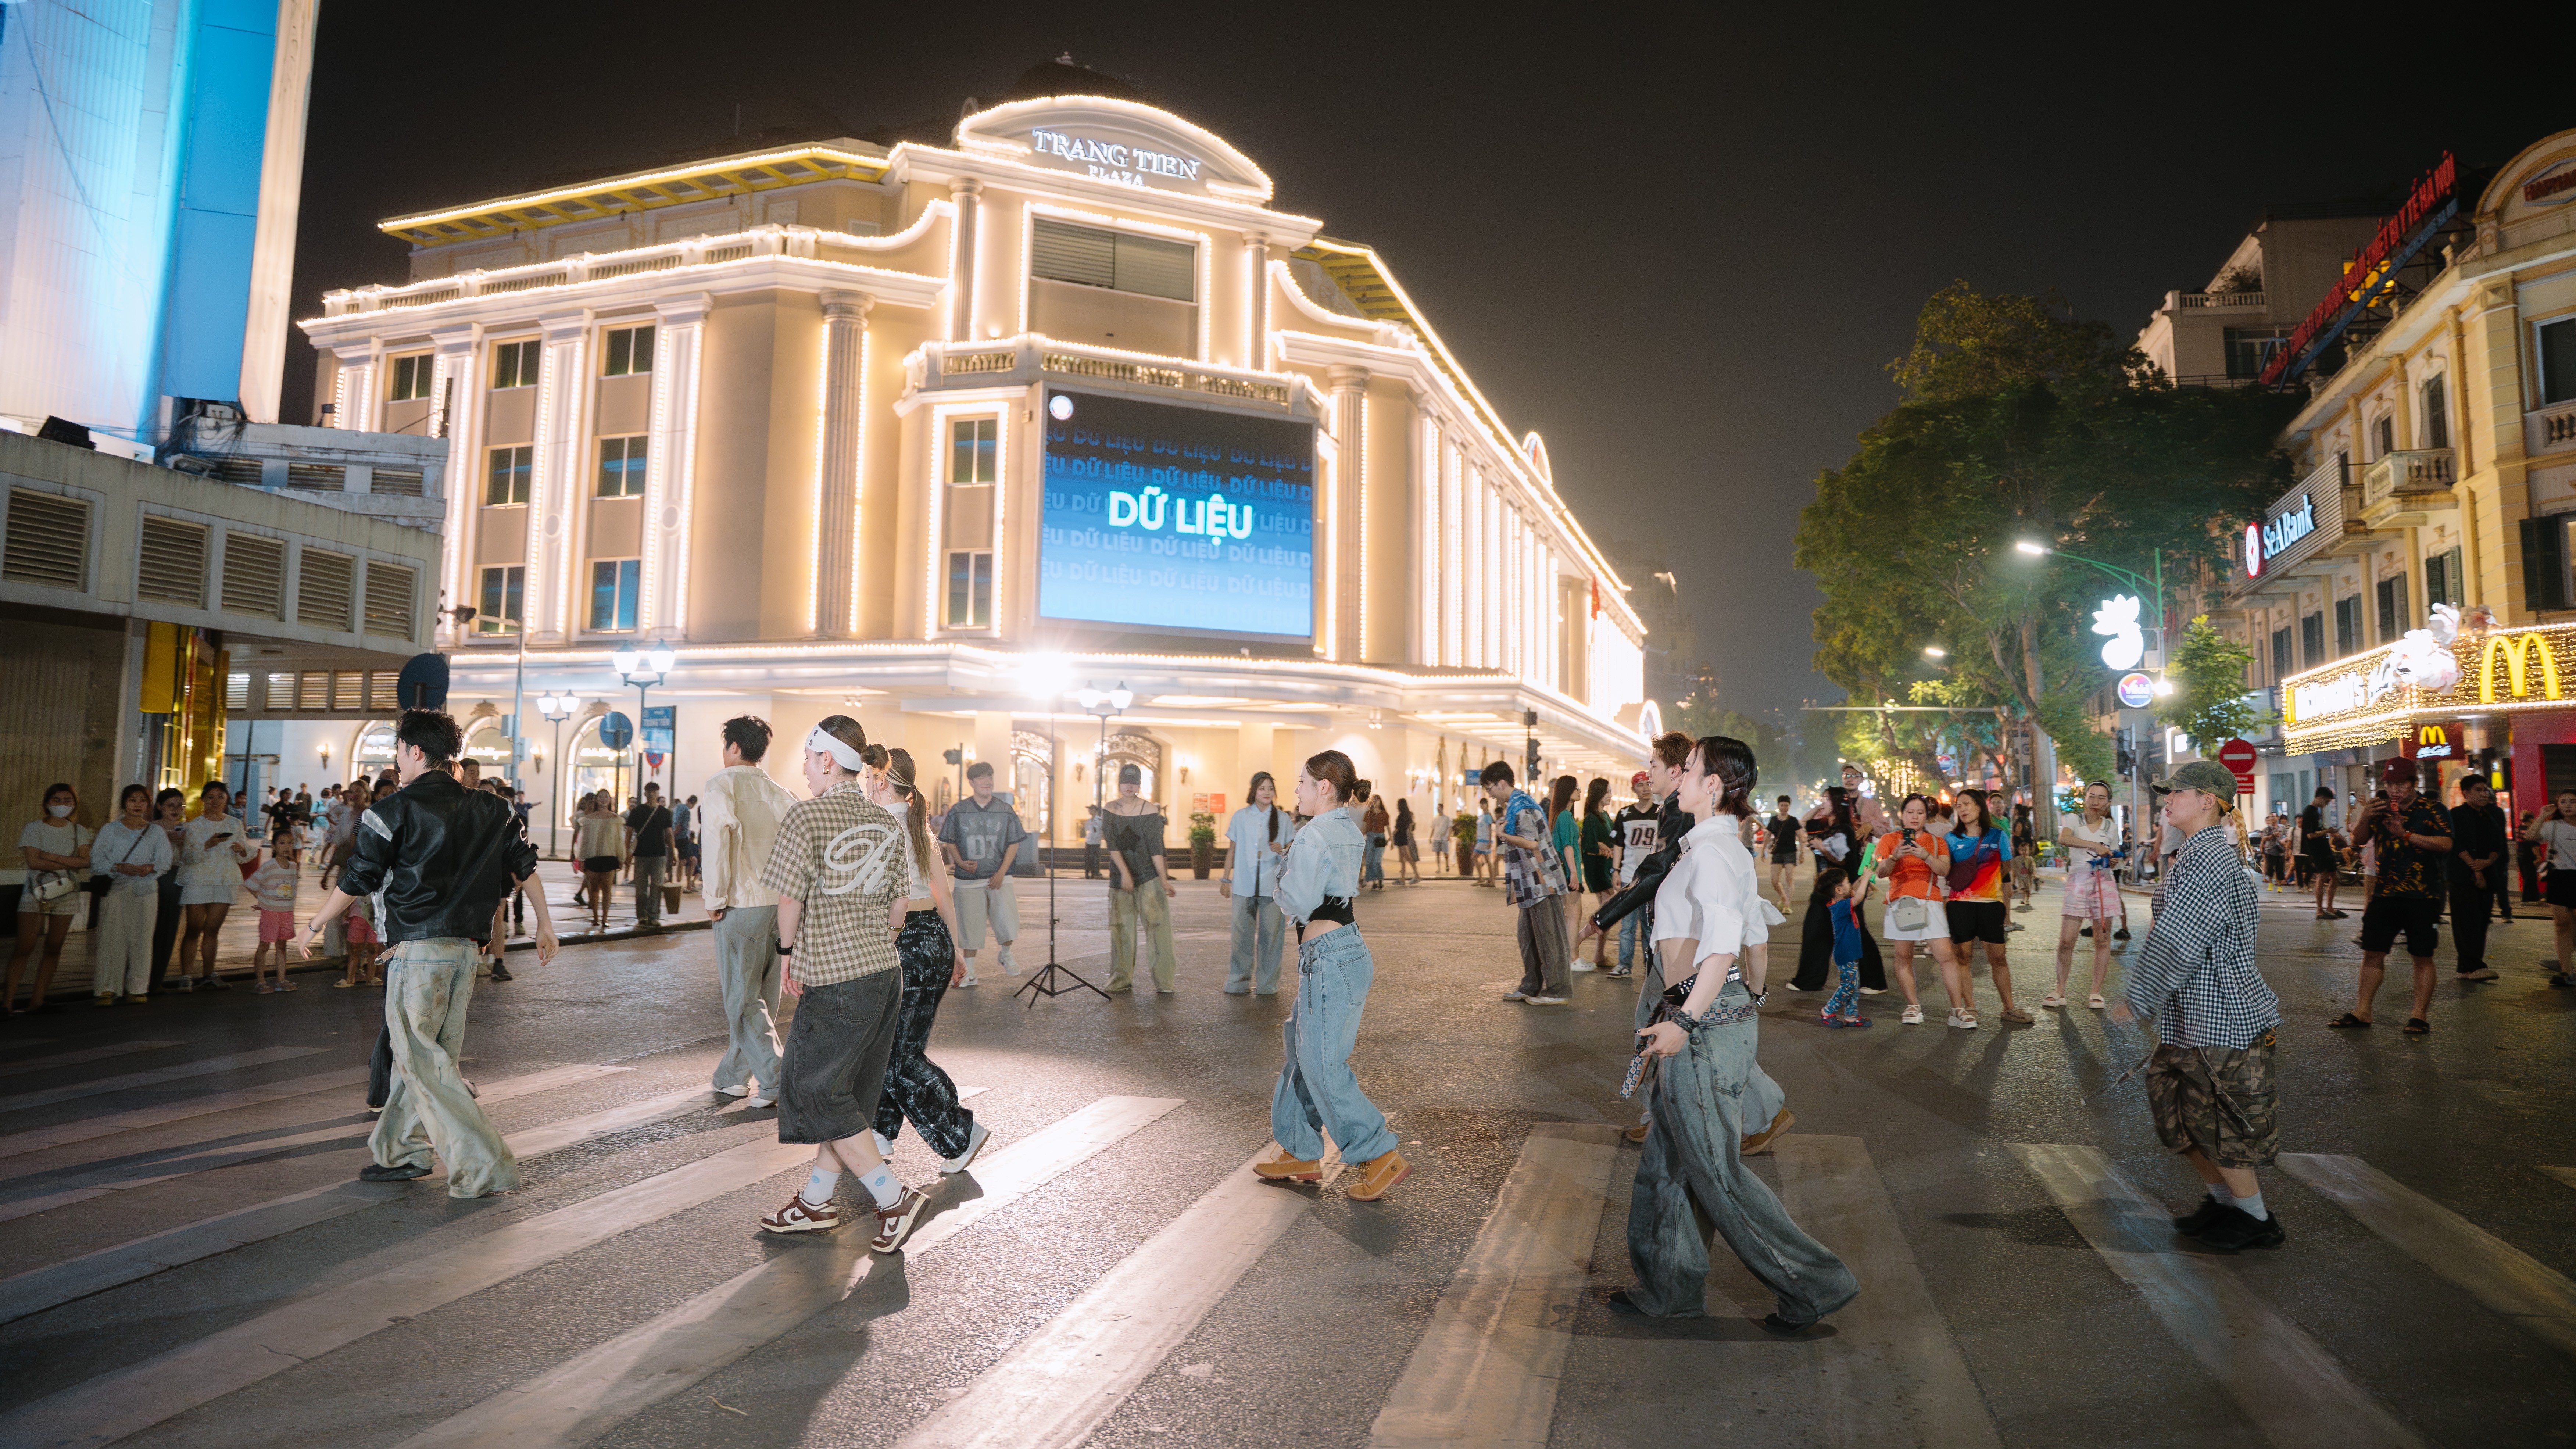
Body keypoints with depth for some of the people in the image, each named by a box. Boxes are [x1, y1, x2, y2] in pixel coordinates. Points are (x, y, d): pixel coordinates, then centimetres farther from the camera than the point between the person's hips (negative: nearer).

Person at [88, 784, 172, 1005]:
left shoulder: (156, 832, 11)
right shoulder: (110, 830, 7)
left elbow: (164, 861, 5)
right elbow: (97, 861, -1)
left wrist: (150, 867, -15)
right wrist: (119, 867, -17)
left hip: (146, 890, 1)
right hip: (115, 889, -1)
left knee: (141, 939, 1)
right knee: (112, 939, -4)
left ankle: (137, 989, 8)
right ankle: (107, 989, 3)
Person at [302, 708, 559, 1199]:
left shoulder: (396, 809, -8)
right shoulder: (489, 809, 9)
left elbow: (356, 879, -4)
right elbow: (525, 865, 10)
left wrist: (315, 927, 12)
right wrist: (545, 925, 17)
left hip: (419, 949, -6)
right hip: (467, 947, 7)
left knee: (421, 1060, -1)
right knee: (425, 1054, 18)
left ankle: (483, 1167, -5)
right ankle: (401, 1152, 28)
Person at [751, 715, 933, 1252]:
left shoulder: (805, 816, -11)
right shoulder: (886, 823, 8)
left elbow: (790, 900, -9)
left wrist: (788, 954, 8)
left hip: (835, 982, -7)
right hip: (887, 970, 7)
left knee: (819, 1093, 5)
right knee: (852, 1093, 15)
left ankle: (895, 1198, 3)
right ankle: (815, 1202, 28)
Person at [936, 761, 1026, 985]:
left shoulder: (1006, 810, 2)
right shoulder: (958, 811, 2)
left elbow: (1014, 843, 4)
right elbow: (949, 842, 8)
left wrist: (1002, 872, -6)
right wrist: (961, 862, -10)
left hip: (998, 877, 0)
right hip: (969, 878, 0)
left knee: (1007, 920, -9)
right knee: (970, 924, 4)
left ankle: (1006, 955, 21)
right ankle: (970, 973, 16)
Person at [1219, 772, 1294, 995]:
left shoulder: (1283, 819, 6)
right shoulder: (1241, 817, 6)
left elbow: (1292, 850, 10)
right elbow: (1232, 850, 10)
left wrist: (1283, 851, -13)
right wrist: (1225, 879, 8)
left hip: (1273, 886, 0)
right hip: (1244, 885, 0)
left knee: (1270, 934, -1)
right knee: (1242, 934, 2)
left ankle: (1267, 984, 8)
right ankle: (1238, 982, 12)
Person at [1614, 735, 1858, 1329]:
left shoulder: (1711, 850, -17)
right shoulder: (1728, 847, 14)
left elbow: (1723, 945, -27)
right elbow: (1753, 932, 19)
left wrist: (1683, 1022, -28)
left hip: (1709, 1019, -10)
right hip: (1726, 1012, 10)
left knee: (1715, 1169, 1)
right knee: (1667, 1159, 16)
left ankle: (1814, 1282, 14)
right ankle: (1671, 1288, 27)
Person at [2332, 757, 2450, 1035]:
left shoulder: (2433, 811, -2)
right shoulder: (2381, 810, 11)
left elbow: (2446, 844, -14)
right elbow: (2359, 838, 8)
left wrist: (2406, 835, -22)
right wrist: (2364, 817, -10)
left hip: (2422, 897, -4)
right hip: (2384, 895, 4)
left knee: (2422, 957, 2)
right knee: (2372, 952, 6)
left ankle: (2420, 1015, 9)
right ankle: (2362, 1011, 11)